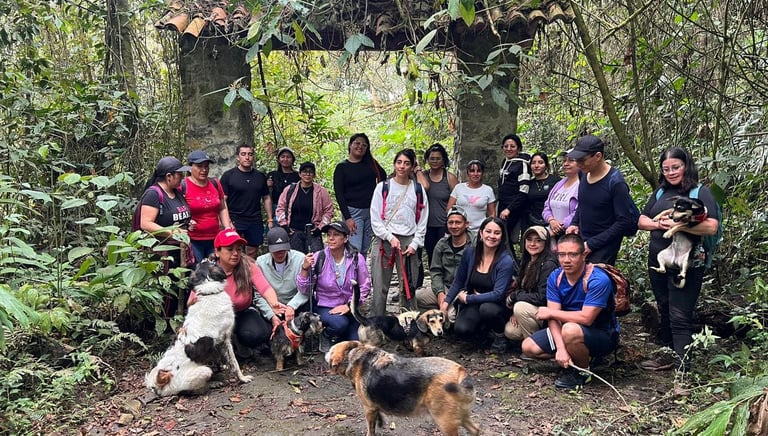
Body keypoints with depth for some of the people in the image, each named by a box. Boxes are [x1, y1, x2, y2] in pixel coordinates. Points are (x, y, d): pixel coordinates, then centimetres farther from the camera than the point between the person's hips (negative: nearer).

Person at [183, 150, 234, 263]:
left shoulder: (215, 184, 10)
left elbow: (222, 209, 18)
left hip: (215, 240, 5)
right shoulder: (183, 186, -5)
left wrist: (227, 227, 7)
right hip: (193, 241, -5)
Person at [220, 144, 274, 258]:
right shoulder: (228, 175, -1)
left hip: (255, 222, 4)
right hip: (234, 221, -3)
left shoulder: (260, 176, 11)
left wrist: (270, 219, 9)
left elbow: (266, 198, 16)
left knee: (252, 254, 9)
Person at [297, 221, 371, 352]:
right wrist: (305, 268, -26)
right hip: (325, 307, -2)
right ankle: (326, 336, 3)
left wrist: (349, 305, -12)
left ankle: (339, 336, 26)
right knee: (340, 324, -33)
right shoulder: (318, 258, -11)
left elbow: (364, 287, -2)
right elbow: (304, 290, -11)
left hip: (349, 307, 2)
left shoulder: (356, 258, -8)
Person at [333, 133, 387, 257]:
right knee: (354, 249, -13)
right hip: (353, 211, -4)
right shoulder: (342, 167, -1)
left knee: (364, 250, 9)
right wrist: (347, 218, -14)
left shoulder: (371, 163, 10)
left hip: (371, 211, 4)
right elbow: (339, 194, -6)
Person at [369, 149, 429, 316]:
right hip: (384, 240, -1)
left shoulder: (418, 189, 9)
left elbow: (422, 220, 8)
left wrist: (415, 244, -2)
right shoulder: (383, 187, 5)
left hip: (409, 241, 1)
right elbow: (375, 219, 1)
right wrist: (391, 238, -9)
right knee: (380, 286, 0)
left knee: (409, 286, 2)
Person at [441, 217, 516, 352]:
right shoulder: (470, 253, -3)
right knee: (461, 330, -25)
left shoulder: (506, 261, -17)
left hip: (497, 306, -3)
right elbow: (458, 281, 9)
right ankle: (483, 327, 12)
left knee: (487, 309, -38)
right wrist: (446, 303, 0)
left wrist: (467, 298, -19)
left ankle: (500, 336, -4)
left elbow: (498, 294, -23)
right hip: (473, 305, 4)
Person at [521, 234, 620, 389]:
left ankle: (582, 372, -9)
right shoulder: (555, 277, -8)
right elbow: (554, 318, -13)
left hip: (603, 335, -6)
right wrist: (561, 348, -29)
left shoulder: (598, 280, -27)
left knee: (571, 329, -38)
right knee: (528, 347, -4)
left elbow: (586, 318, -32)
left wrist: (550, 312, -20)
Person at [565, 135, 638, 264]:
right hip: (581, 240, 6)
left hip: (603, 247, -6)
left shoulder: (615, 182, -17)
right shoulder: (585, 174, 4)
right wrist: (574, 223, 3)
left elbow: (624, 221, -17)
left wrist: (592, 244, -18)